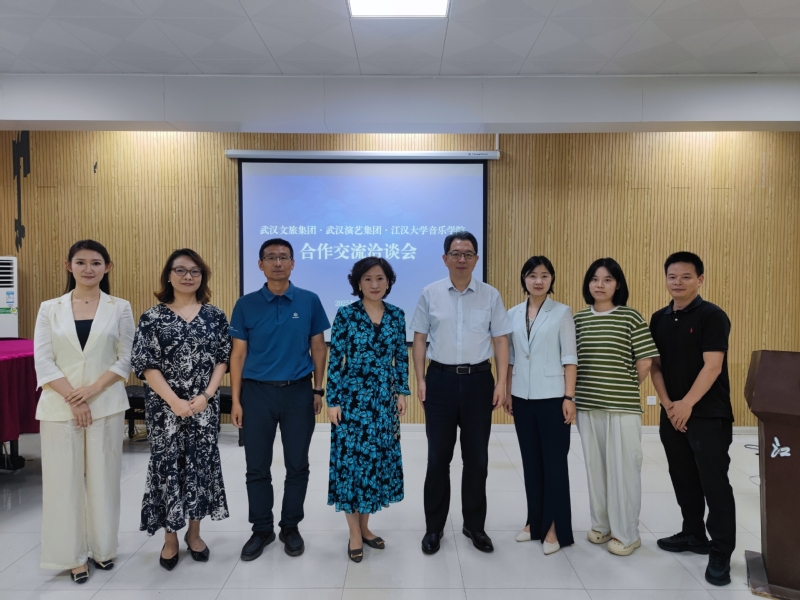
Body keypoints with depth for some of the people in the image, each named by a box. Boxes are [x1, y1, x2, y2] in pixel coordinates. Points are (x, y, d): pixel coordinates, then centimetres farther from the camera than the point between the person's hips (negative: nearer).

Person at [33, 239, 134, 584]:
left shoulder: (120, 308, 3)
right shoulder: (50, 309, 5)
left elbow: (126, 359, 0)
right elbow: (43, 361, -1)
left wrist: (92, 390, -12)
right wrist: (72, 399, -10)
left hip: (106, 405, 0)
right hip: (59, 406, 1)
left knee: (103, 477, 6)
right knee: (64, 479, 5)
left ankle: (102, 548, 23)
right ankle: (73, 555, 19)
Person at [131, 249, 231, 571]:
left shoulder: (215, 316, 3)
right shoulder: (152, 317, -2)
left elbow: (223, 360, 2)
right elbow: (146, 365, -6)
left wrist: (206, 396, -10)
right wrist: (174, 401, -14)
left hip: (205, 405, 2)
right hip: (164, 406, -1)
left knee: (201, 463, 7)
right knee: (167, 464, 5)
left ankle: (194, 533, 26)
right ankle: (170, 538, 22)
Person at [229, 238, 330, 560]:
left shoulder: (309, 301, 0)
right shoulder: (246, 304, 0)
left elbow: (318, 348, 5)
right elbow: (238, 354, 1)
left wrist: (318, 390, 2)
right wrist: (236, 400, -3)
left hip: (298, 392, 0)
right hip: (257, 392, 0)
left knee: (297, 465, 9)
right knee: (257, 467, 9)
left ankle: (291, 527, 27)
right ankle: (261, 529, 27)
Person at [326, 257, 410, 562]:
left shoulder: (396, 315, 4)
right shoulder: (346, 314, -7)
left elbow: (401, 357, 10)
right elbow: (335, 360, -7)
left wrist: (402, 393, 6)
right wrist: (332, 401, -9)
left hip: (384, 399, 4)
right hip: (352, 398, -4)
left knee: (378, 459, 11)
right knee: (350, 460, 1)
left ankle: (365, 526, 28)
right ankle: (355, 534, 16)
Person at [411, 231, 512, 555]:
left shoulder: (491, 295, 1)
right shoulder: (430, 294, 0)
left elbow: (500, 340, 2)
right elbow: (419, 339, 3)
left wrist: (501, 383, -4)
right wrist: (420, 380, -3)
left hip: (478, 379, 1)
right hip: (441, 379, 0)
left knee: (477, 457, 10)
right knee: (438, 457, 9)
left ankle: (475, 525, 29)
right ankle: (434, 527, 24)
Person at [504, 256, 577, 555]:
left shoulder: (562, 312, -3)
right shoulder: (513, 314, 7)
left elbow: (569, 358, -6)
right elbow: (510, 357, 11)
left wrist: (569, 397, -10)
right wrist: (507, 392, 8)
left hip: (552, 397, -4)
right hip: (522, 397, 4)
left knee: (554, 461, 3)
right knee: (531, 460, 12)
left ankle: (555, 528, 14)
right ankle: (535, 521, 25)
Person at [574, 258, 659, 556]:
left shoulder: (631, 317, -5)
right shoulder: (578, 319, 6)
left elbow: (645, 364, -4)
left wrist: (626, 390, 3)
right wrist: (575, 394, 5)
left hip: (622, 406, -4)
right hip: (587, 404, 4)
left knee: (623, 468, 4)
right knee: (595, 466, 13)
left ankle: (626, 533, 19)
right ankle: (602, 524, 30)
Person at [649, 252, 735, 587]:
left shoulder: (712, 316, -9)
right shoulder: (659, 319, 8)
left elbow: (712, 366, -16)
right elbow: (655, 365, 7)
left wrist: (687, 404, -18)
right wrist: (667, 404, -5)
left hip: (709, 415, -6)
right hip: (671, 415, 6)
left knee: (714, 483, -1)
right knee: (684, 480, 15)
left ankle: (721, 553, 10)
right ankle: (693, 535, 31)